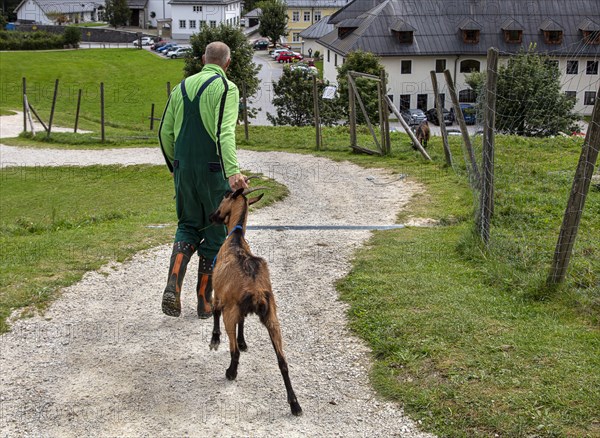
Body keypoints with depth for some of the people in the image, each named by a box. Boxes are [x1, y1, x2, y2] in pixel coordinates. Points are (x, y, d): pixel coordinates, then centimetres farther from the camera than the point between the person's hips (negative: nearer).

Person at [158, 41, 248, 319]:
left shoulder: (182, 87, 11)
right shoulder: (226, 88, -7)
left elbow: (165, 133, 13)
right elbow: (225, 132, -23)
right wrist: (233, 170, -32)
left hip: (184, 169, 5)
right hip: (214, 171, -5)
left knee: (188, 226, 18)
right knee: (215, 233, 9)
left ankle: (173, 286, -4)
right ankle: (205, 301, 14)